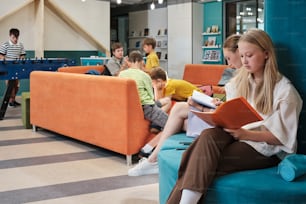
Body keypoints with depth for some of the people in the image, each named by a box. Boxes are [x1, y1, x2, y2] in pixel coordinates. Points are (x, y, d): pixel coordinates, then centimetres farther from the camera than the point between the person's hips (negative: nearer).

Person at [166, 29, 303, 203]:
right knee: (209, 135, -30)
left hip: (266, 148, -5)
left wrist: (246, 134, -23)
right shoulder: (240, 80, 14)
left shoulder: (284, 90, -5)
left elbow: (281, 136, -9)